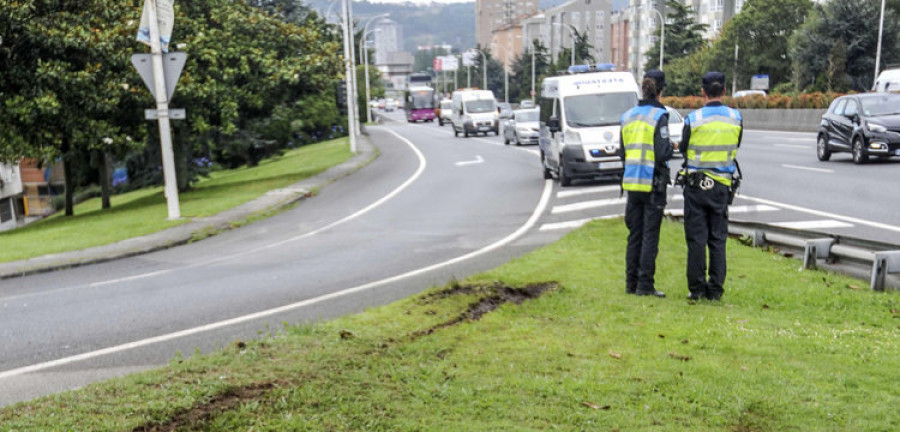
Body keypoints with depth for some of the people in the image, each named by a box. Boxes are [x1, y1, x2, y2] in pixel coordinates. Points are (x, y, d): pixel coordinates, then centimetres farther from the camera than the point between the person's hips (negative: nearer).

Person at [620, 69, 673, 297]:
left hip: (632, 182, 6)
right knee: (650, 235, 0)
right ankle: (645, 285, 2)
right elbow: (662, 153, -15)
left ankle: (631, 283, 16)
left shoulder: (627, 116, 8)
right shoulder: (659, 116, -11)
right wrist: (671, 147, 4)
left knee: (634, 234, 12)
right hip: (653, 182, -5)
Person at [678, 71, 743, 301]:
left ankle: (697, 289, 6)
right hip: (722, 185, 3)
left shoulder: (693, 119, -11)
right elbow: (735, 148, 11)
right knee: (718, 239, 9)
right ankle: (715, 289, 11)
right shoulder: (736, 118, -1)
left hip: (696, 185, -3)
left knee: (696, 238, 3)